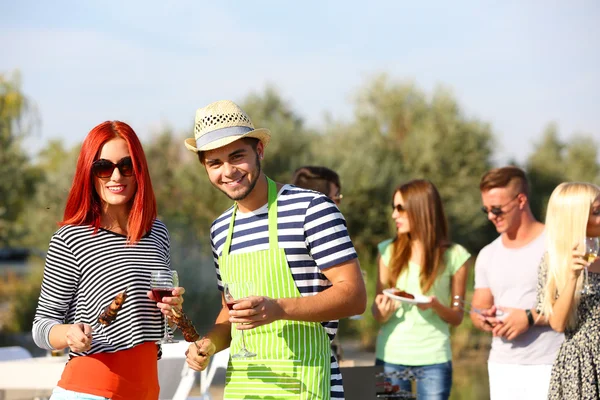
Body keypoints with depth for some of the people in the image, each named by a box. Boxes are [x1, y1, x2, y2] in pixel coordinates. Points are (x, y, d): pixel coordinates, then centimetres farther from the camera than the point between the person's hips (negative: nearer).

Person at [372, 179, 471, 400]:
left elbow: (456, 317, 5)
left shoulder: (454, 256, 0)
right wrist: (382, 311, -15)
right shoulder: (388, 251, 5)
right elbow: (377, 312, 9)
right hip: (390, 357, 2)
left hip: (434, 359, -2)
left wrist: (436, 305, -16)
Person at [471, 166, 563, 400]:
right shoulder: (488, 255, 14)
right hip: (501, 367, 5)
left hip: (548, 367, -5)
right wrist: (484, 320, -5)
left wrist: (531, 318, -16)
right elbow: (478, 309, 18)